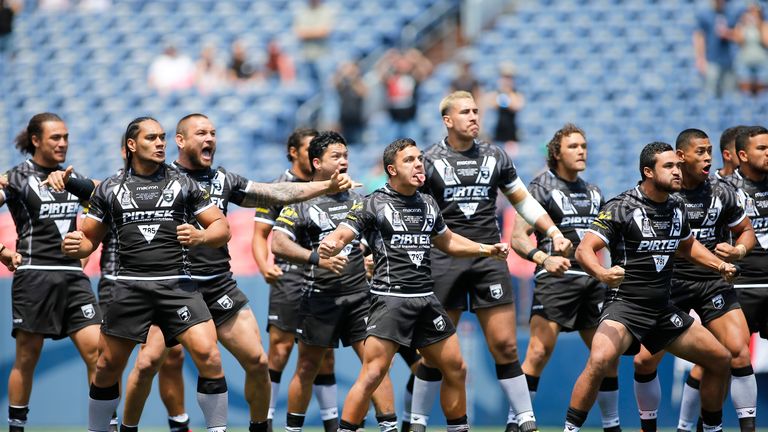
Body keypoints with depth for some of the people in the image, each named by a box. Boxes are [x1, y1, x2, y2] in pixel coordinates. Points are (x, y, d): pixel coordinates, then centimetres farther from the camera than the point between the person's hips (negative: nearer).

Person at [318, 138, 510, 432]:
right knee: (372, 375, -16)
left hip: (426, 300, 6)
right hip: (391, 299, -6)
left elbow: (448, 241, 31)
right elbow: (342, 234, -14)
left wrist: (487, 249, 22)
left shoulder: (428, 204, 15)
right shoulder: (373, 205, -3)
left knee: (456, 369, 10)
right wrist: (328, 247, -37)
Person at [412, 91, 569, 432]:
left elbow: (523, 201, 18)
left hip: (490, 257, 2)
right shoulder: (430, 160, 2)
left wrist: (553, 232, 7)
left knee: (505, 346, -3)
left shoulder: (495, 157, 9)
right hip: (445, 259, -2)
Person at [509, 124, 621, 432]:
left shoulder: (592, 192, 18)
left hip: (591, 278, 6)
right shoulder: (541, 187, -1)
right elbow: (518, 237, -9)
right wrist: (544, 258, -27)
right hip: (555, 278, -6)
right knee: (539, 352, -16)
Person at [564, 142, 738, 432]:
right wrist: (603, 274, -37)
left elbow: (687, 245, 28)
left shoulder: (677, 209, 8)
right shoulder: (621, 208, -12)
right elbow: (584, 249, -18)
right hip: (625, 306, -7)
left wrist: (718, 265, 12)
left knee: (720, 359, 9)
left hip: (663, 309, 7)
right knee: (600, 360, -33)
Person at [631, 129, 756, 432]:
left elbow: (746, 231, 12)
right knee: (645, 360, -3)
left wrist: (738, 250, -8)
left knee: (739, 352, -15)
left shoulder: (721, 192, 0)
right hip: (671, 281, -1)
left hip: (713, 281, 1)